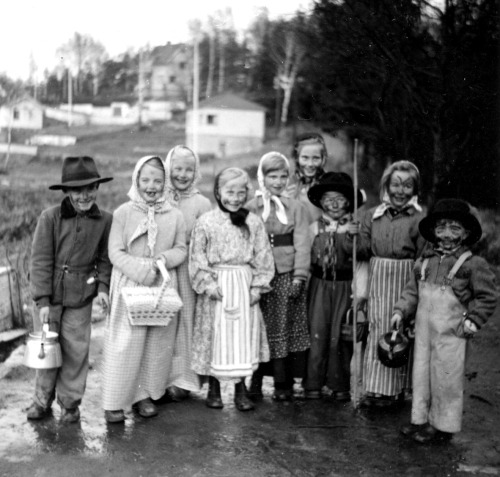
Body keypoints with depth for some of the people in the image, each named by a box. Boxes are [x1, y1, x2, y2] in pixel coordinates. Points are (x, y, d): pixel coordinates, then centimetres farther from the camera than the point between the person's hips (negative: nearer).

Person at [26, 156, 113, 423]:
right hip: (50, 295, -1)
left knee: (76, 351, 6)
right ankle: (43, 400, 27)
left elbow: (105, 258, 6)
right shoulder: (50, 218, -10)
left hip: (81, 298, 1)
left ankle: (70, 402, 23)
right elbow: (40, 260, -8)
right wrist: (42, 300, -11)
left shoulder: (104, 221, -3)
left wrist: (103, 287, -8)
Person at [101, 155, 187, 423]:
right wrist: (143, 270, -18)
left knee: (157, 343, 8)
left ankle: (145, 394, 23)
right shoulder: (123, 213, -4)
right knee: (125, 343, -3)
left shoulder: (175, 216, 5)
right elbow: (116, 253, -7)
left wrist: (166, 258, -12)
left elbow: (181, 249, 9)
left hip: (163, 287, 3)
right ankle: (114, 401, 7)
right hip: (129, 286, -3)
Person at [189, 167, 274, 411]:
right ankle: (213, 389, 18)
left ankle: (241, 390, 13)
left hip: (244, 286, 2)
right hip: (217, 286, -2)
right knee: (215, 336, 3)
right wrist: (208, 285, -10)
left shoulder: (253, 222, 3)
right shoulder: (205, 222, -3)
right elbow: (197, 258, -3)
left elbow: (263, 257, 4)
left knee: (244, 334, 2)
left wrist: (258, 286, -3)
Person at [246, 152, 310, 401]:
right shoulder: (249, 208, 6)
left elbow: (302, 244, 2)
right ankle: (255, 382, 11)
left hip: (288, 276, 1)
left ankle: (284, 384, 10)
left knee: (286, 330, 1)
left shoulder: (296, 207, 8)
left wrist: (299, 277, -8)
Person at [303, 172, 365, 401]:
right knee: (317, 333, 1)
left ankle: (340, 385, 14)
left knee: (340, 335, 2)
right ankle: (313, 384, 10)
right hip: (319, 285, 1)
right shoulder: (314, 227, 4)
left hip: (345, 285, -1)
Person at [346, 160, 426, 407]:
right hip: (378, 281, 3)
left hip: (405, 281, -3)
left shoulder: (419, 219, -4)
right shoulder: (373, 216, 6)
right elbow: (363, 252, 6)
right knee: (377, 331, 5)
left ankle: (395, 389, 14)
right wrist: (353, 237, -13)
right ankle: (375, 388, 16)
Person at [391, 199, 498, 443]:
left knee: (446, 378, 3)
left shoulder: (473, 264, -7)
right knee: (421, 374, 13)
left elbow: (488, 296, -3)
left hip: (451, 333, -5)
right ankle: (421, 419, 27)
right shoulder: (425, 260, 8)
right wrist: (401, 311, 3)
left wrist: (473, 319, -10)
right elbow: (412, 290, 14)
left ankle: (443, 425, 18)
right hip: (424, 329, 5)